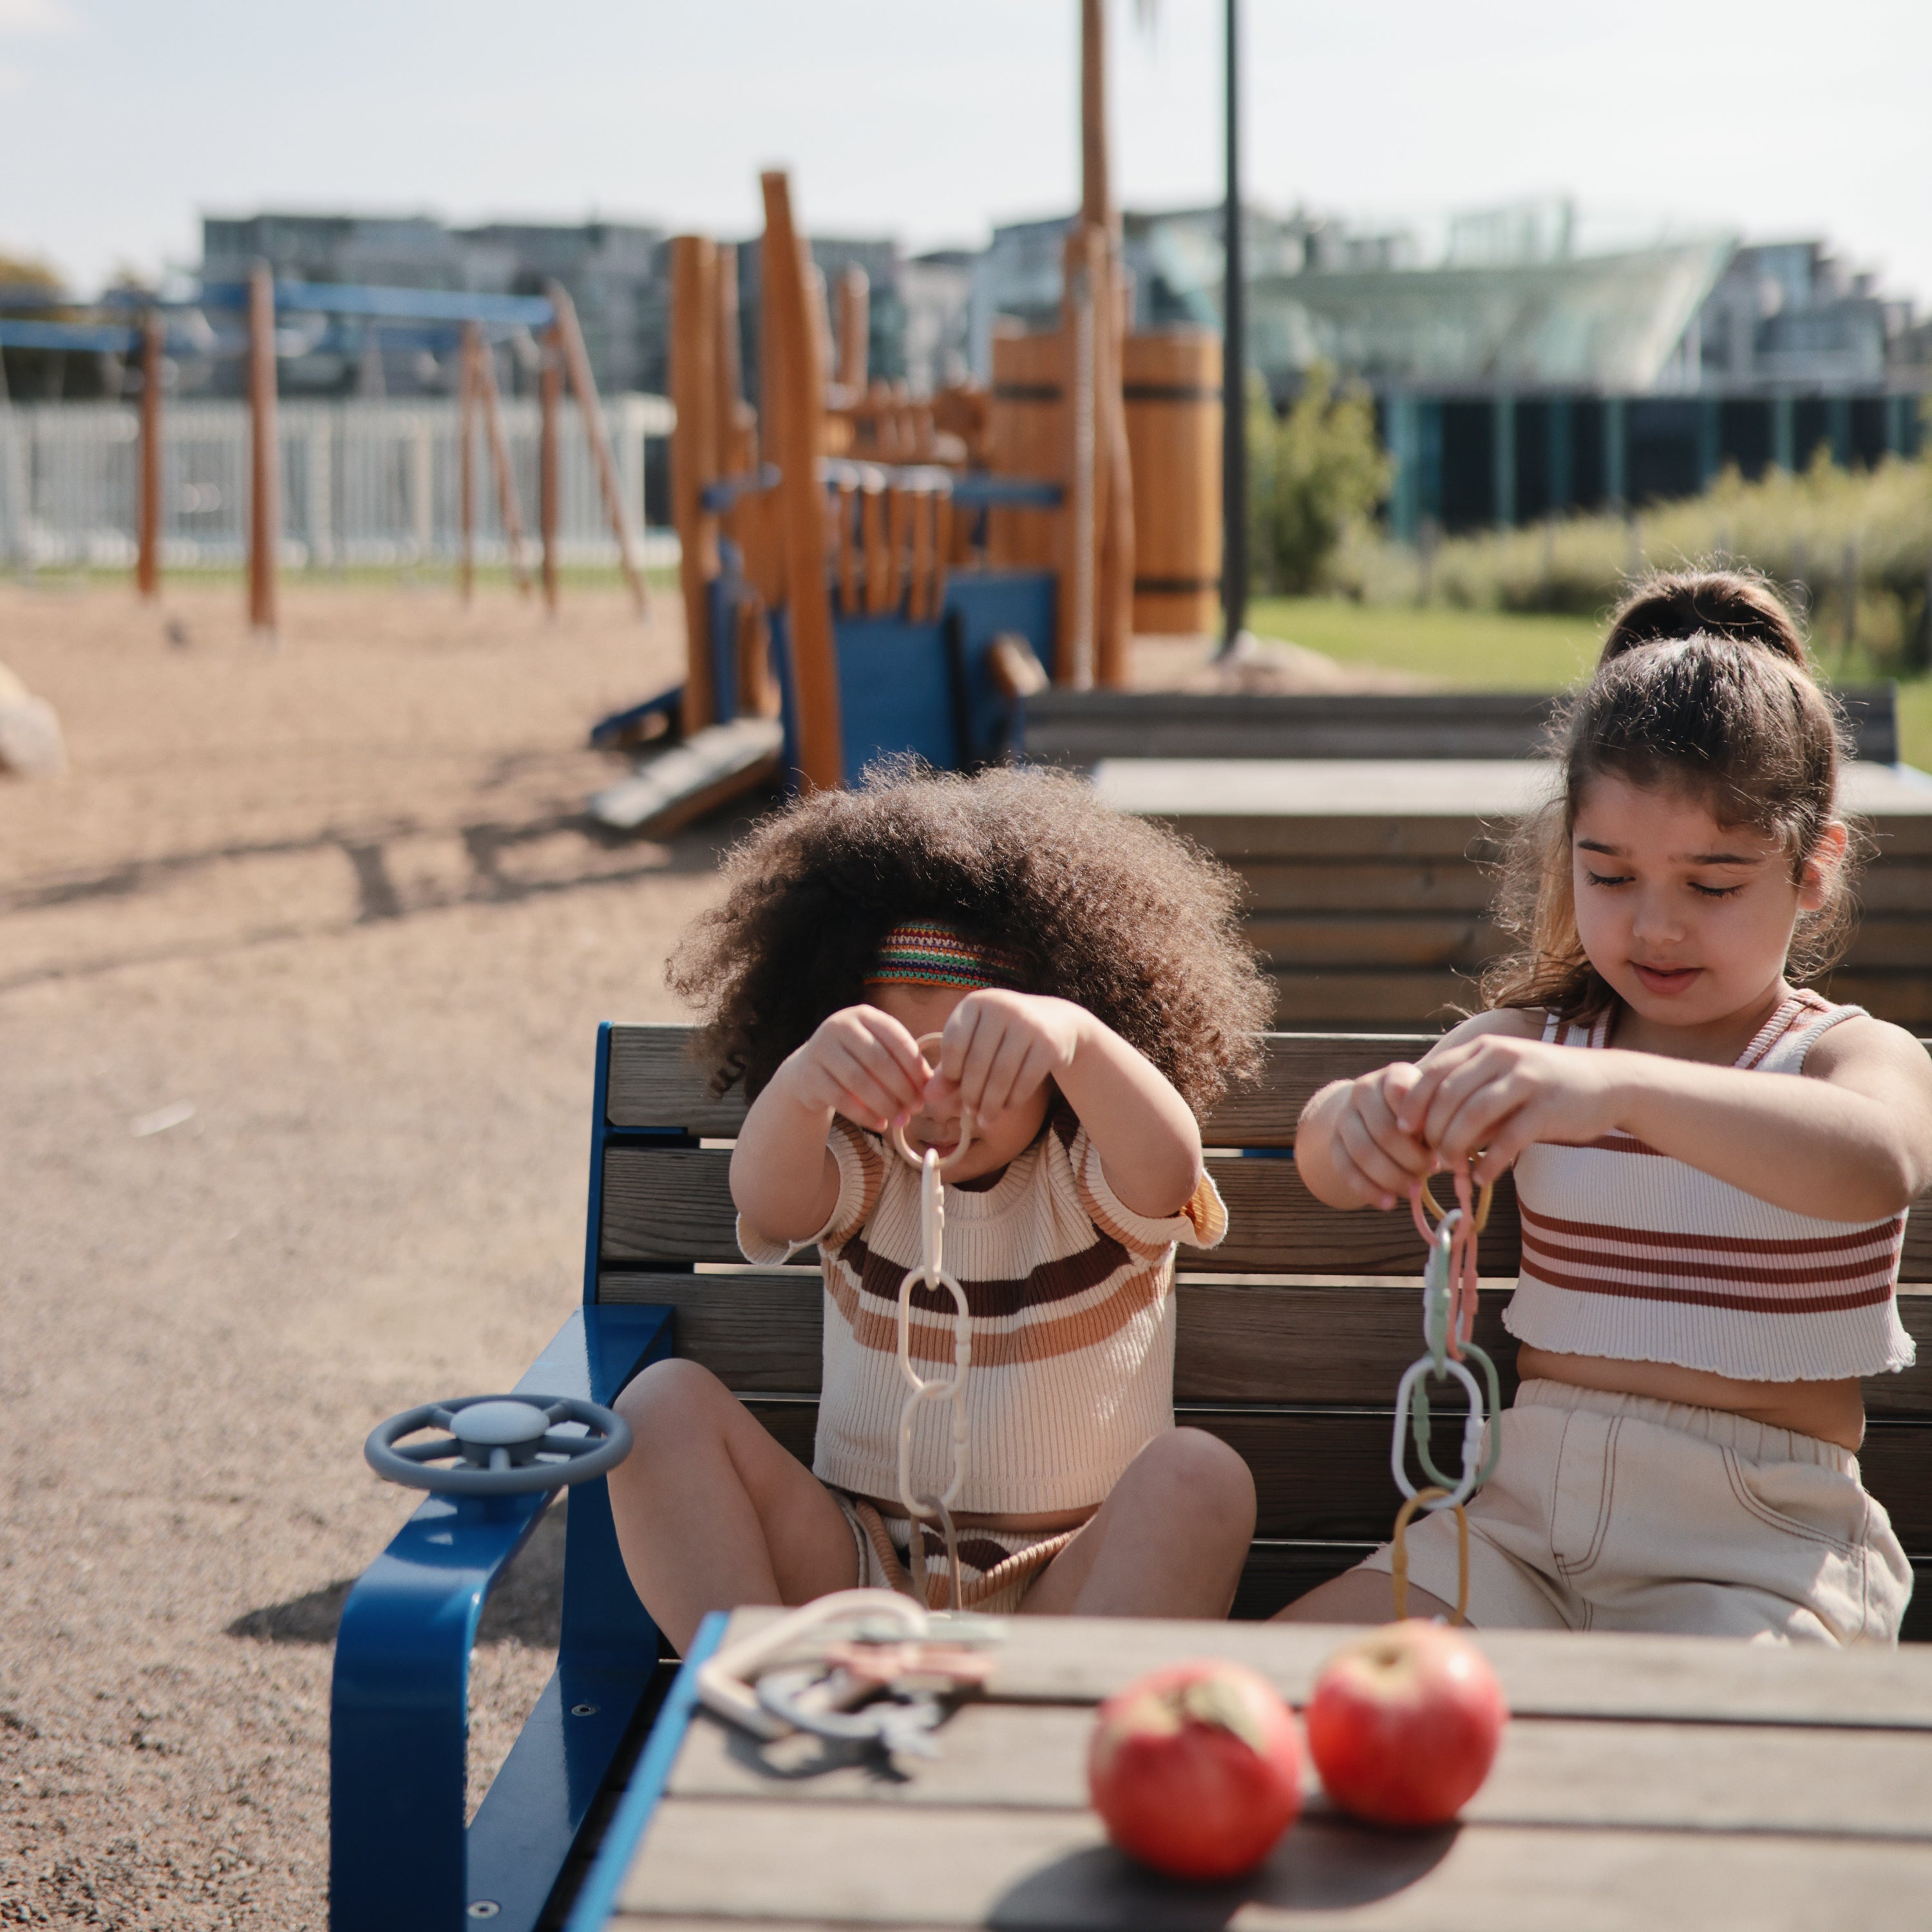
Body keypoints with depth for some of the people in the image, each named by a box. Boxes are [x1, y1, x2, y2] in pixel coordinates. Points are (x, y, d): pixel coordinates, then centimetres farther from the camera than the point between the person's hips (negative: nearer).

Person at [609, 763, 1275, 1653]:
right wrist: (803, 1086, -46)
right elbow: (768, 1205, -21)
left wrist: (1076, 1040, -51)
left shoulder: (1088, 1174, -3)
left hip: (1072, 1592, -2)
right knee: (665, 1402, -14)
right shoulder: (863, 1171, 4)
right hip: (857, 1575, 3)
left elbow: (1167, 1170, -29)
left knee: (1201, 1476, -31)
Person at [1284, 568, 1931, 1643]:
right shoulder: (1539, 1042, 10)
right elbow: (1343, 1162, -8)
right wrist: (1356, 1123, -35)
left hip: (1757, 1544, -4)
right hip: (1533, 1513, 4)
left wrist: (1617, 1089, -48)